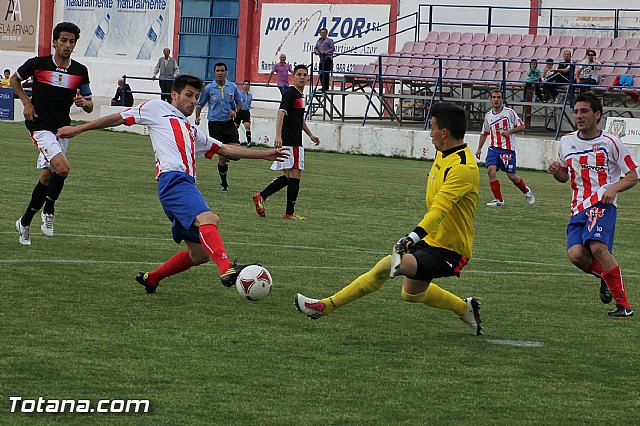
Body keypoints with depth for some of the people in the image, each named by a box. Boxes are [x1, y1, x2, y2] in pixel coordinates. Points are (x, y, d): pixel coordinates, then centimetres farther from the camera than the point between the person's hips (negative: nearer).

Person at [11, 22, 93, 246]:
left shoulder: (80, 71, 2)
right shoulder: (38, 64, -7)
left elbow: (89, 106, 9)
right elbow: (15, 79, 11)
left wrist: (83, 102, -14)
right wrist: (27, 102, -3)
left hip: (62, 129, 5)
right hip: (40, 125, -5)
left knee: (47, 177, 9)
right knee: (62, 168, -23)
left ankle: (25, 222, 25)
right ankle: (48, 210, -1)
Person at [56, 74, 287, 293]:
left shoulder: (192, 130, 38)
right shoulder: (157, 109, 18)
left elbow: (225, 149, 38)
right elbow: (119, 118, 17)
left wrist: (264, 154, 34)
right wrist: (78, 129, 14)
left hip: (187, 184, 9)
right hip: (172, 179, -9)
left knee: (199, 254, 3)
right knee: (207, 219, -34)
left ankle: (151, 279, 18)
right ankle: (227, 269, -56)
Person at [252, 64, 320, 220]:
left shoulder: (300, 95, 19)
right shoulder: (290, 94, -11)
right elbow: (281, 114, -24)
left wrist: (310, 135, 36)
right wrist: (278, 136, -36)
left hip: (295, 142, 10)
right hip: (290, 142, -10)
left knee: (288, 177, 12)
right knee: (294, 176, -6)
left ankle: (261, 196, 13)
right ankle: (290, 212, -2)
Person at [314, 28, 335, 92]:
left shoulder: (329, 40, 0)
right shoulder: (318, 41, 21)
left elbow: (332, 48, -7)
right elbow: (315, 48, 23)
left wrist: (325, 52, -18)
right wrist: (316, 51, -1)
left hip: (327, 59, -7)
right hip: (321, 59, 7)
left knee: (325, 73, -12)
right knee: (321, 74, 6)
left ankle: (326, 87, -10)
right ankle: (323, 87, 15)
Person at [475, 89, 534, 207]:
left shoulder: (509, 112, -4)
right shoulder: (488, 115, 8)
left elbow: (521, 126, 2)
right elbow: (484, 133, 21)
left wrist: (509, 131, -14)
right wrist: (479, 149, 18)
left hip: (508, 148, -3)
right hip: (494, 148, 3)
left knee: (511, 175, 0)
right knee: (490, 170, -17)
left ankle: (526, 191, 30)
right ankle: (499, 200, -7)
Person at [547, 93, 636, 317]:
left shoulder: (610, 142, 0)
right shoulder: (566, 142, 15)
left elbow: (633, 176, 4)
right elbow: (564, 176, 27)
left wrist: (614, 188, -16)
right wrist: (556, 171, 3)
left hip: (602, 204, -5)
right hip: (578, 207, 5)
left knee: (597, 247, -28)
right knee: (575, 254, -17)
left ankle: (624, 304, -18)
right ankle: (605, 277, 17)